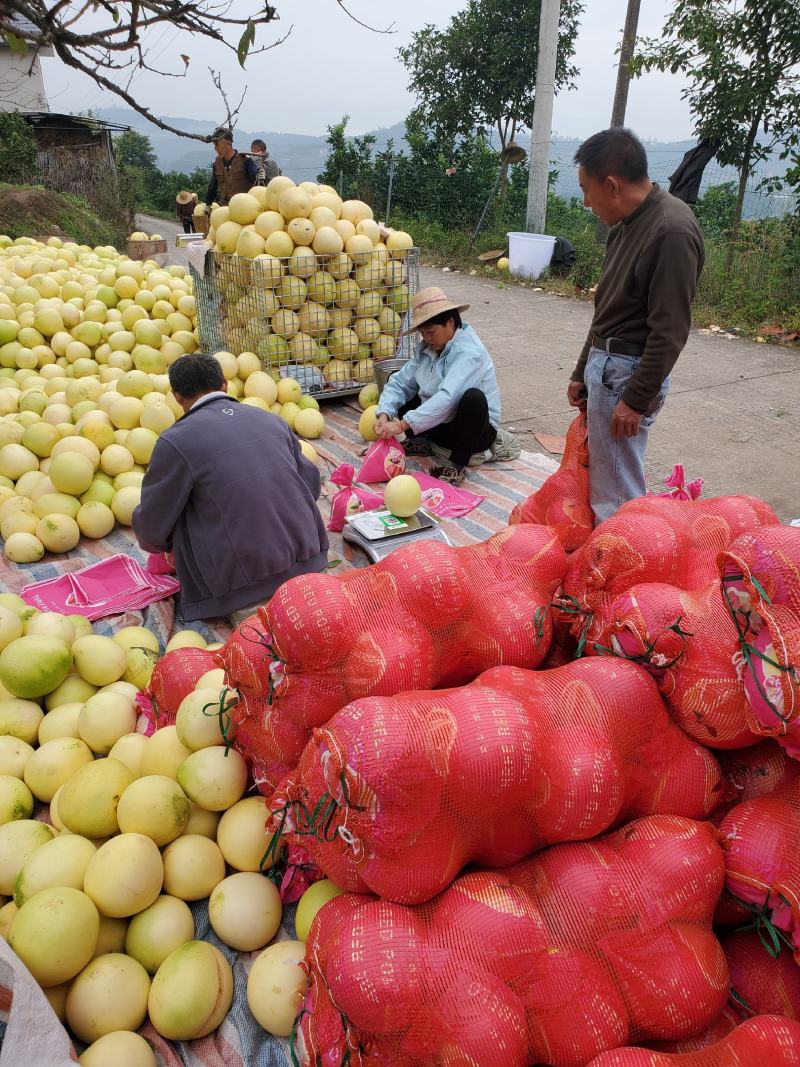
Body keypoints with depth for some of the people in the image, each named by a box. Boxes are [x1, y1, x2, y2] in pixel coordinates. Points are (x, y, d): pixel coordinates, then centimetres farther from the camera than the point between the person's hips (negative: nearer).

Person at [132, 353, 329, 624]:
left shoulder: (176, 441, -7)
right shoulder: (272, 420, 7)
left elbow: (152, 524, 2)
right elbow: (312, 482, 14)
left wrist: (156, 542, 26)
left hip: (246, 576, -6)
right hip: (309, 559, 6)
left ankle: (246, 607, 0)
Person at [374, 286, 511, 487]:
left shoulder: (469, 353, -25)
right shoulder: (426, 348, -1)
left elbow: (447, 398, -37)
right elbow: (400, 383, -4)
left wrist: (403, 424, -41)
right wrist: (384, 414, -24)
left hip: (476, 428, -6)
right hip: (440, 425, 7)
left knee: (473, 397, -38)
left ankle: (457, 465, -22)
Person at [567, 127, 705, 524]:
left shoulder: (672, 231, -18)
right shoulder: (629, 223, 11)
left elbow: (670, 331, -19)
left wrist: (636, 399, -18)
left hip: (629, 372, -9)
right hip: (605, 364, 9)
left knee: (615, 494, -3)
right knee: (597, 478, 15)